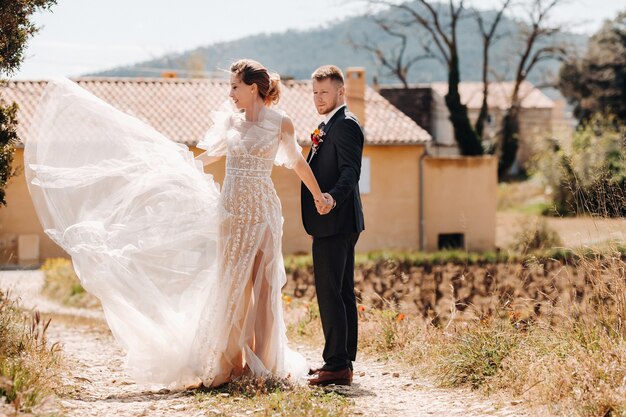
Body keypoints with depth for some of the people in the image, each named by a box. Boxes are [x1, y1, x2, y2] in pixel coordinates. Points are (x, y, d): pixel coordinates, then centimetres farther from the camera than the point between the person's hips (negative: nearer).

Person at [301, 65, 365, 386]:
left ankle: (337, 365, -9)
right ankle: (343, 362, 19)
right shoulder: (329, 126, 20)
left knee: (329, 293, -11)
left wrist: (333, 197, -40)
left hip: (335, 222, -11)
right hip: (334, 224, 11)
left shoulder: (345, 124, -12)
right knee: (341, 293, 13)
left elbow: (351, 171, -24)